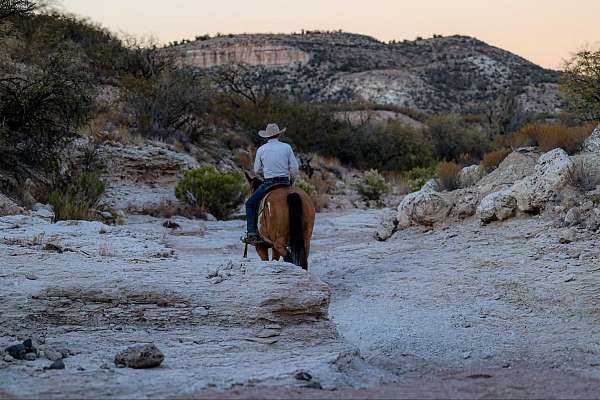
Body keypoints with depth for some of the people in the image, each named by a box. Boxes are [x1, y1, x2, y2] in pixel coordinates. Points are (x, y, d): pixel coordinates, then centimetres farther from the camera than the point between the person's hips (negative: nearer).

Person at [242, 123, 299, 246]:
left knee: (250, 204, 11)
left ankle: (251, 233, -4)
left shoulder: (261, 150, 0)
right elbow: (294, 168, 0)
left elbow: (257, 170, 6)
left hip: (269, 184, -2)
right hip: (285, 183, 2)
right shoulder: (287, 147, 1)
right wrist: (291, 181, 15)